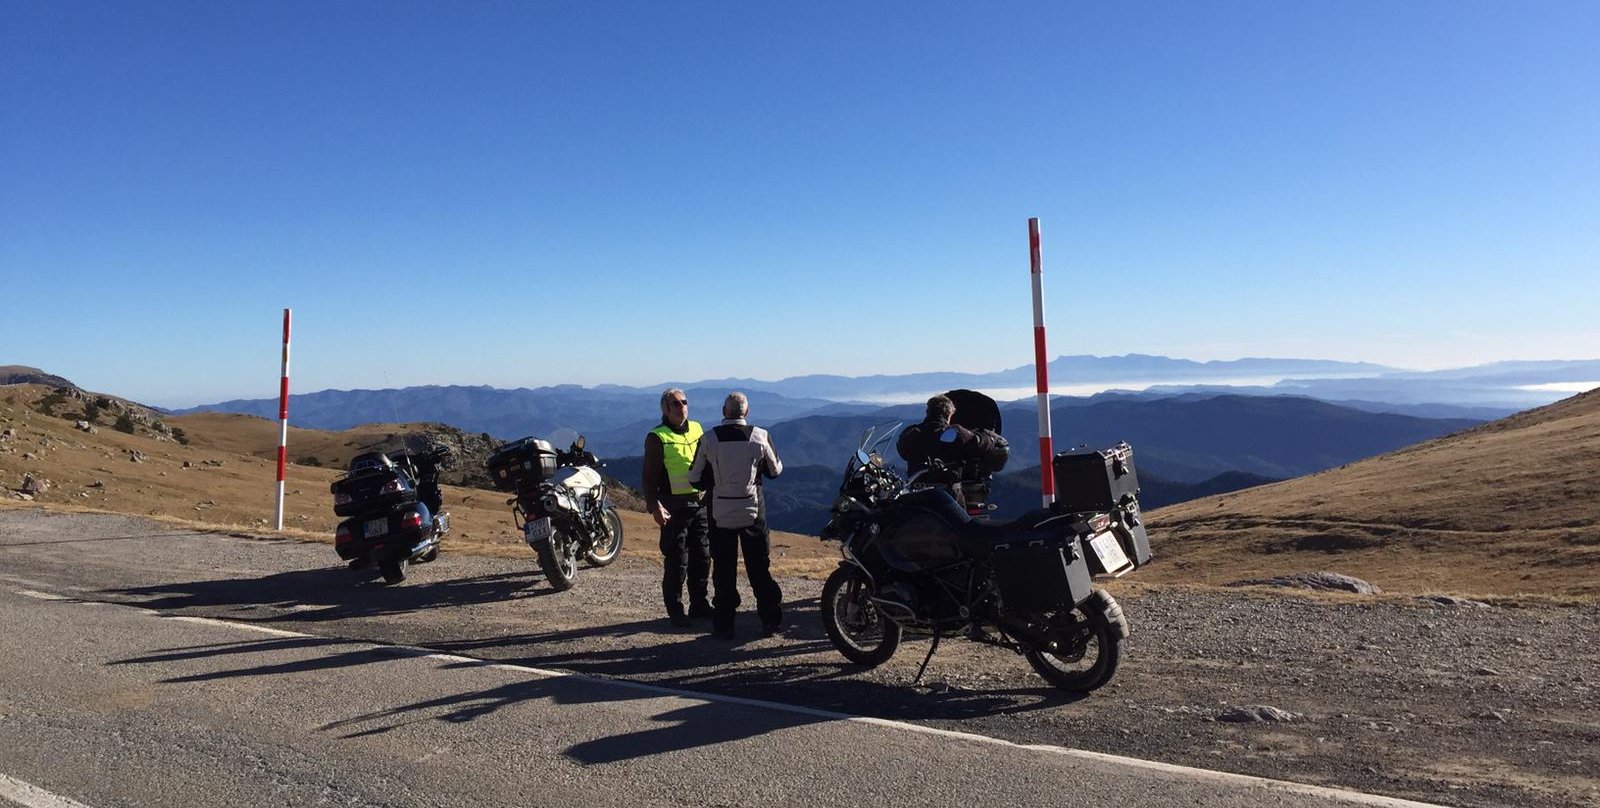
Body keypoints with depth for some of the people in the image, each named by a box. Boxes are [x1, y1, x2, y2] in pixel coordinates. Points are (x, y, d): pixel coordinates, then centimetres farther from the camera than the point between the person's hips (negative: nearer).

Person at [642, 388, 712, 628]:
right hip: (674, 506, -6)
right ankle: (675, 610, 11)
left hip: (700, 502, 6)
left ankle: (699, 605, 25)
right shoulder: (657, 438, -8)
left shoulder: (697, 429, 10)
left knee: (702, 557, 12)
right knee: (676, 561, -1)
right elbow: (649, 477, -10)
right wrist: (654, 506, -19)